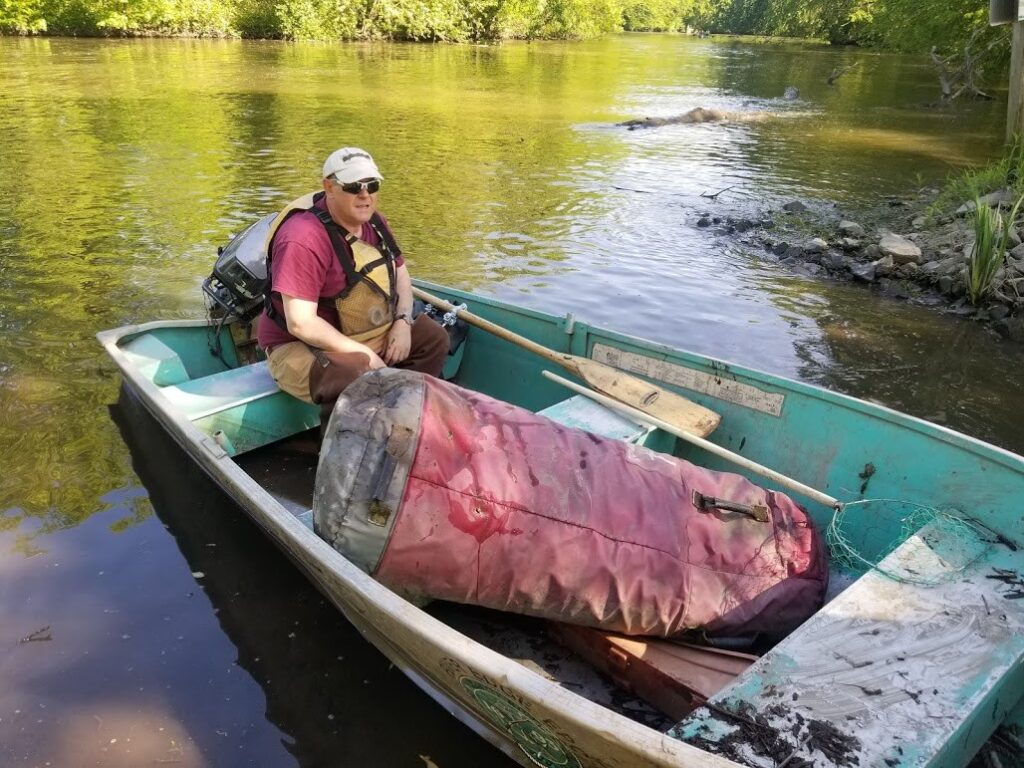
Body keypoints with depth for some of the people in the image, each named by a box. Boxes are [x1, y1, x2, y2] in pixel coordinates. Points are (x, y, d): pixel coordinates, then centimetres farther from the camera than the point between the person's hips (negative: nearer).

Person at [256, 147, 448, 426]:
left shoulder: (373, 221, 2)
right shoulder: (304, 238, -26)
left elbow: (400, 271, 17)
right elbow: (301, 323, -30)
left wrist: (403, 322, -2)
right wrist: (365, 355, -24)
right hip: (301, 346, -9)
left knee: (434, 338, 7)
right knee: (357, 381, -37)